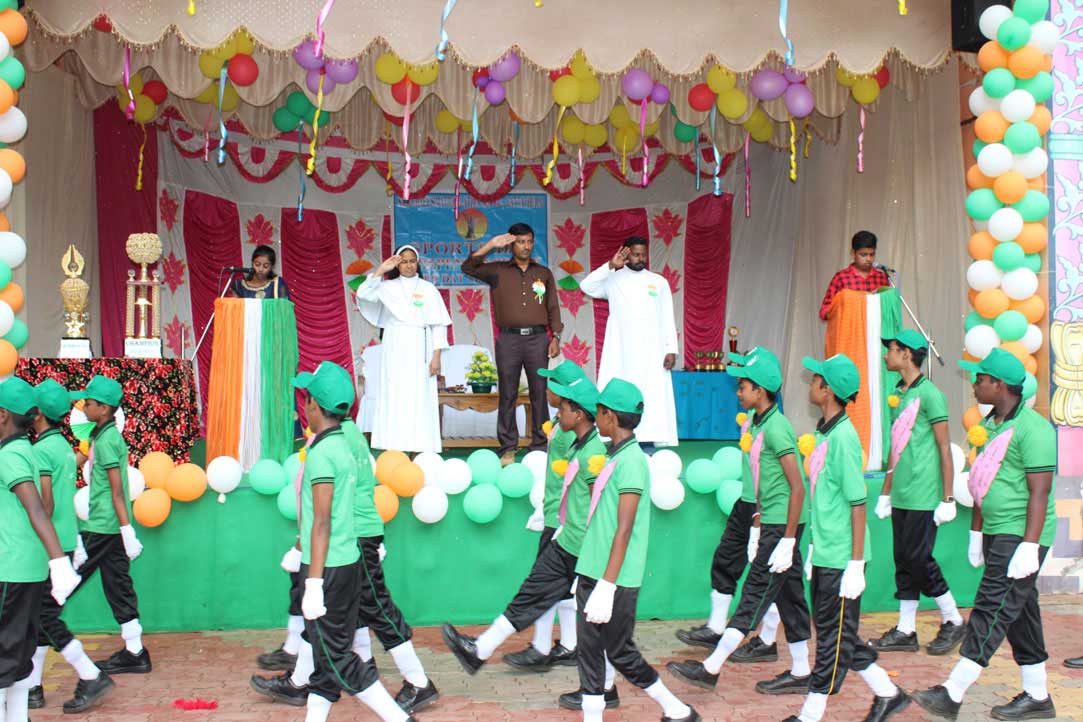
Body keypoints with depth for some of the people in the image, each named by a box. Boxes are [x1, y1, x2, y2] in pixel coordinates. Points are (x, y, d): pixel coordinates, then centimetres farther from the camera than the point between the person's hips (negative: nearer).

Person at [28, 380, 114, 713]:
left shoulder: (41, 450, -15)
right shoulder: (64, 446, 13)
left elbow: (46, 503, -21)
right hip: (66, 541, 9)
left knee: (45, 617, -4)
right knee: (39, 616, 13)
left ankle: (92, 678, -3)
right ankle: (32, 687, 18)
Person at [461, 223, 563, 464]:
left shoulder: (544, 273, 13)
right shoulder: (498, 271, 9)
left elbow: (553, 308, 12)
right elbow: (468, 268, -3)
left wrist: (556, 337, 2)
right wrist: (491, 245, -8)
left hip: (538, 338, 1)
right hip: (509, 338, -1)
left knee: (539, 393, 1)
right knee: (507, 395, 1)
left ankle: (540, 447, 6)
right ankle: (508, 449, 5)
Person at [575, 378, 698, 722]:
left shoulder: (631, 461, -17)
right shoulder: (612, 457, 12)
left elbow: (624, 530, -21)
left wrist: (607, 585, -23)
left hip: (615, 580, -9)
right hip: (593, 574, 9)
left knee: (621, 654, 3)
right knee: (590, 651, 9)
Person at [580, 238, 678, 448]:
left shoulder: (659, 282, 11)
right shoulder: (613, 279, 8)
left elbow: (668, 319, 8)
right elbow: (586, 287, -8)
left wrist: (671, 349, -1)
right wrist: (610, 266, -13)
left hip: (651, 352, 1)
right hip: (620, 352, -1)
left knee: (650, 397, -5)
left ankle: (647, 442, -3)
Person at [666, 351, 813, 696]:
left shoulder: (776, 428, -17)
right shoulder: (758, 425, 12)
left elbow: (797, 487, -20)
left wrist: (787, 541, -20)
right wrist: (759, 526, 21)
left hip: (783, 525, -10)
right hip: (774, 524, 10)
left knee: (755, 596, -5)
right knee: (789, 595, 13)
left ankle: (711, 668, -3)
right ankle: (800, 672, 21)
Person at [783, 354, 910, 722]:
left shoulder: (843, 437, -18)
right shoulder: (825, 433, 9)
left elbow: (857, 504, -19)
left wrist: (856, 564, -18)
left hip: (841, 560, -9)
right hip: (824, 554, 9)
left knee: (834, 638, 4)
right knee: (836, 634, 17)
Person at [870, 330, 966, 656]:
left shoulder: (929, 394, -10)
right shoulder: (898, 395, 14)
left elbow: (944, 449, -11)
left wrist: (948, 499, -14)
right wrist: (885, 493, 20)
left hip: (923, 495, -8)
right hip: (901, 496, 8)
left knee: (919, 558, -6)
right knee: (903, 560, 9)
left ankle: (953, 621, 11)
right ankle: (905, 631, 15)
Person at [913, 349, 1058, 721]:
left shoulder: (1032, 429, -15)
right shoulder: (991, 424, 14)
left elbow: (1039, 492, -19)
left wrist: (1029, 546, -23)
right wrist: (976, 532, 20)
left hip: (1020, 537, -10)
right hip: (997, 534, 10)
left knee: (991, 610, -9)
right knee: (1018, 613, 13)